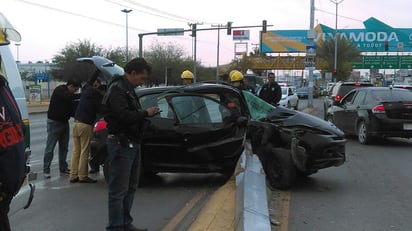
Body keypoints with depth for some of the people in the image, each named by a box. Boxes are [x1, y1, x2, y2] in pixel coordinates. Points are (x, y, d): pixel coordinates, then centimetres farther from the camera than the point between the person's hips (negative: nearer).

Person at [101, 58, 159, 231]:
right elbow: (124, 116, -26)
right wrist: (146, 113, -14)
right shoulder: (117, 90, -15)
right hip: (121, 143, -11)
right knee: (119, 190, -5)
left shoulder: (128, 89, 18)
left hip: (131, 143, 11)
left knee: (130, 187, 17)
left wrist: (146, 114, 2)